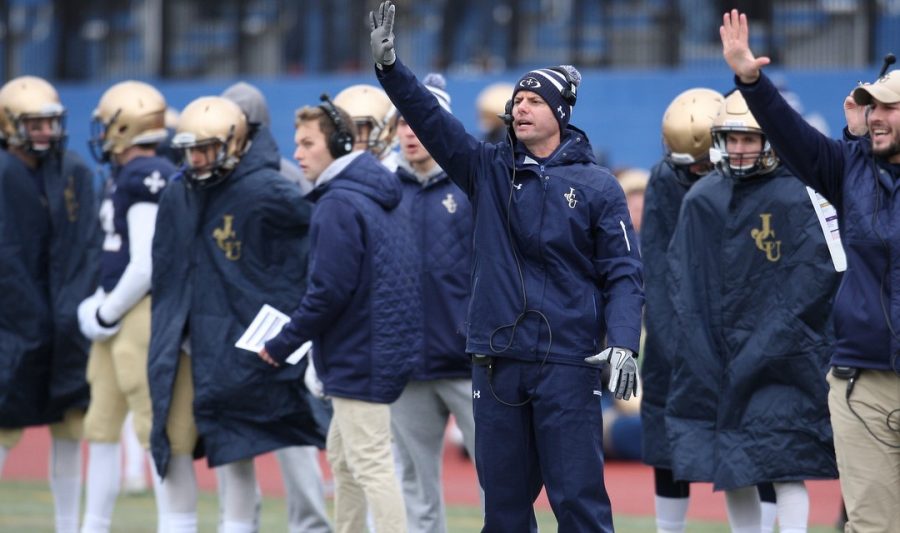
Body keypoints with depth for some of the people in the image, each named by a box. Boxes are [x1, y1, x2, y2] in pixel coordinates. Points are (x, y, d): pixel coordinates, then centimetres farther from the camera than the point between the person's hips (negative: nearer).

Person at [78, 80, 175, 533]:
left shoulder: (148, 178, -17)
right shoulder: (122, 176, 13)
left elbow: (146, 266, -20)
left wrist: (108, 312, -12)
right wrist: (99, 306, 11)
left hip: (146, 312, -10)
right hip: (120, 318, 10)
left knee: (154, 427, -5)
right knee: (101, 425, 15)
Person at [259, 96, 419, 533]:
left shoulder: (338, 205, -16)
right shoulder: (382, 198, 14)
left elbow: (329, 291, -21)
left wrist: (283, 344, -10)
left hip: (359, 357, -10)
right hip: (389, 345, 10)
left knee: (371, 464, -7)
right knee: (342, 455, 19)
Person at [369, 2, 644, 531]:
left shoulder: (597, 185, 1)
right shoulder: (489, 169, 10)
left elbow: (624, 273, -1)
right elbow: (432, 121, 0)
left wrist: (623, 344, -15)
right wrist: (389, 64, -14)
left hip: (568, 363, -4)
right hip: (498, 362, 4)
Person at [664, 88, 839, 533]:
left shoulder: (799, 195, -5)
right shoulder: (702, 199, 11)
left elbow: (817, 272, -9)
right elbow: (681, 276, 14)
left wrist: (771, 337, -13)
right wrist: (694, 338, 3)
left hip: (780, 360, -5)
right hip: (716, 358, 5)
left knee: (785, 469, -10)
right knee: (730, 471, 8)